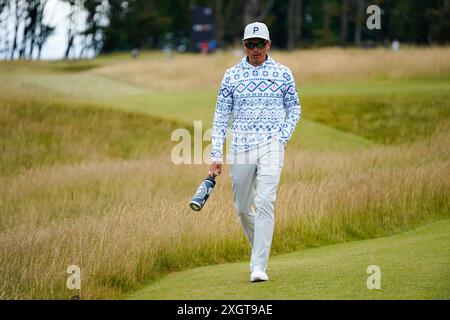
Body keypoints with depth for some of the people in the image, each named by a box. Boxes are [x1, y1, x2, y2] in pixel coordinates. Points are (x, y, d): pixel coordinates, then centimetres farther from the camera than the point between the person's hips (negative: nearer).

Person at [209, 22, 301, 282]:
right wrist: (216, 156, 1)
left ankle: (258, 267, -18)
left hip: (271, 145, -2)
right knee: (243, 208, 8)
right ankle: (261, 249, 33)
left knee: (265, 202, -16)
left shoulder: (282, 73, 5)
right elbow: (221, 116, 7)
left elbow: (295, 109, 13)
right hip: (240, 148, 2)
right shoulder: (232, 75, 7)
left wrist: (283, 138, -3)